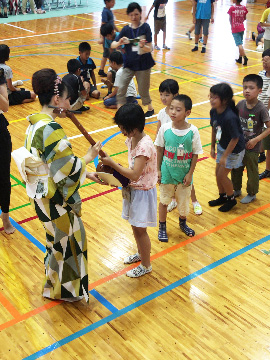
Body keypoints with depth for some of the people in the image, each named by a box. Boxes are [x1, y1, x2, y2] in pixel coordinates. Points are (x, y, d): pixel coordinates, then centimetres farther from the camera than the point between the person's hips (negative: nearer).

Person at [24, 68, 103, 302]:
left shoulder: (36, 124, 3)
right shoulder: (51, 129, -27)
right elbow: (67, 169, -25)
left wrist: (86, 173, 11)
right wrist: (88, 157, -8)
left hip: (43, 194, 9)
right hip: (56, 200, -9)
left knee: (57, 239, 26)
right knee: (68, 241, 11)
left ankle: (54, 282, 45)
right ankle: (65, 289, 31)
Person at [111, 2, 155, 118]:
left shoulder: (145, 27, -8)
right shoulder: (126, 29, -1)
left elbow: (149, 49, -12)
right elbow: (113, 45, -8)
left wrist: (143, 46, -34)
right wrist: (120, 42, -29)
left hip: (143, 64, -2)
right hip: (129, 64, 2)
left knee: (143, 91, 9)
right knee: (121, 88, -10)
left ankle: (150, 108, 35)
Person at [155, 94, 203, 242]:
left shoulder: (192, 131, -16)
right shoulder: (165, 128, -13)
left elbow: (195, 154, -7)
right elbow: (160, 149, -2)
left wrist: (190, 173, -7)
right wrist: (158, 170, 0)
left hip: (184, 174, 0)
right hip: (167, 173, 0)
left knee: (183, 200, 17)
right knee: (164, 200, 14)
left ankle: (182, 223, 45)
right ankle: (162, 227, 34)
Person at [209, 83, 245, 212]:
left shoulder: (230, 117, -34)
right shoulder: (214, 111, -11)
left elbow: (235, 138, -26)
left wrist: (225, 156, -19)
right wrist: (212, 147, 12)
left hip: (234, 150, -7)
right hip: (222, 146, 7)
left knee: (222, 175, 1)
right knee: (217, 172, 15)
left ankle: (231, 199, 25)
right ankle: (223, 197, 39)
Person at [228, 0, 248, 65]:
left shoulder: (232, 8, -11)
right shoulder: (244, 8, 1)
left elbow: (230, 19, -3)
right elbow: (245, 18, 9)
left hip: (235, 29, -5)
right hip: (242, 28, 5)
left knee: (239, 44, -6)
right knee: (240, 44, 16)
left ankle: (245, 57, -16)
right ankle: (240, 58, 20)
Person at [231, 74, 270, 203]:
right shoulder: (240, 105, -6)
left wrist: (256, 139, -20)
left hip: (252, 148, -5)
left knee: (252, 172, 13)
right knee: (235, 170, 20)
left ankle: (252, 194, 33)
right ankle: (237, 190, 43)